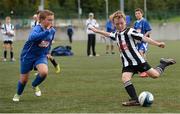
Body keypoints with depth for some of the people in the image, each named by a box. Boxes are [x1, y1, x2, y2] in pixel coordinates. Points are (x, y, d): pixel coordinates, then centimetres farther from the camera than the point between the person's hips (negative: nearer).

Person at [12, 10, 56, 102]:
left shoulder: (52, 30, -7)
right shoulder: (37, 29, -27)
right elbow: (33, 37, -52)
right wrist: (47, 31, -54)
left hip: (41, 56, 4)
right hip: (28, 56, -4)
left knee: (44, 72, -26)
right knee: (24, 79, 7)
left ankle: (35, 85, 7)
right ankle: (18, 94, 40)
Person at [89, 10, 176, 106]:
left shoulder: (130, 32, -12)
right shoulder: (116, 34, 10)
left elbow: (143, 38, -21)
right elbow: (108, 34, 33)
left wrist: (157, 44, -31)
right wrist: (97, 30, 42)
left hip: (137, 60, -5)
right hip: (127, 63, 5)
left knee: (155, 75, -2)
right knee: (125, 78, -20)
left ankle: (163, 64, 28)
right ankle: (134, 100, -19)